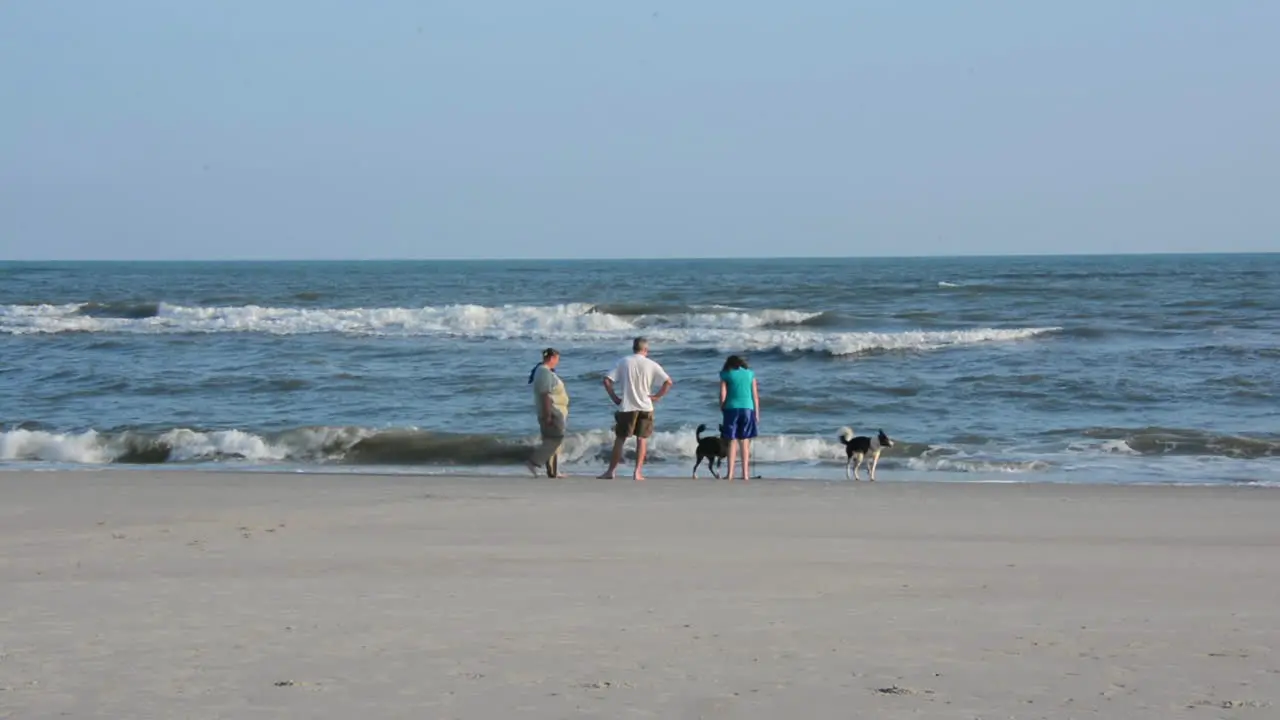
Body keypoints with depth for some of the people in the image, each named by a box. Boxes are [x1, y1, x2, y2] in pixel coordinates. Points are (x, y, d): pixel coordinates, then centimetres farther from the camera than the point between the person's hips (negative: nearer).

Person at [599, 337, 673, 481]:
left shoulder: (623, 362, -2)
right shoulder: (651, 365, -2)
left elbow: (607, 380, -7)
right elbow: (668, 382, -8)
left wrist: (614, 397, 1)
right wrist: (657, 396, 0)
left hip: (626, 407, 0)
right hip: (645, 407, 0)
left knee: (620, 439, 9)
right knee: (642, 439, 10)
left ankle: (611, 471, 11)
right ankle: (638, 472, 4)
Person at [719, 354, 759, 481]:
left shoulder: (726, 375, 5)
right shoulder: (750, 374, 10)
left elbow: (723, 396, -1)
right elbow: (755, 395, 7)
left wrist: (722, 409, 12)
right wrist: (757, 414, 11)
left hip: (732, 409, -1)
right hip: (747, 408, 1)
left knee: (732, 442, 2)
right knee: (745, 442, 7)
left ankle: (730, 474, -3)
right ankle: (745, 473, 4)